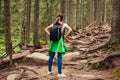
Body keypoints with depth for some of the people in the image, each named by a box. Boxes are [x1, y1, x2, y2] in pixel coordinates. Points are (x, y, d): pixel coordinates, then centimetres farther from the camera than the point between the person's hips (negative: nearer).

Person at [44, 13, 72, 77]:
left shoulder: (53, 24, 9)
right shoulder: (64, 24, -3)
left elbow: (46, 29, 14)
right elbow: (70, 30, -17)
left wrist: (50, 35, 7)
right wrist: (64, 36, -9)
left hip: (53, 41, 4)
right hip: (59, 41, -4)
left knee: (51, 56, 11)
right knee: (59, 57, -3)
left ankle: (49, 71, 20)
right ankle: (59, 73, -1)